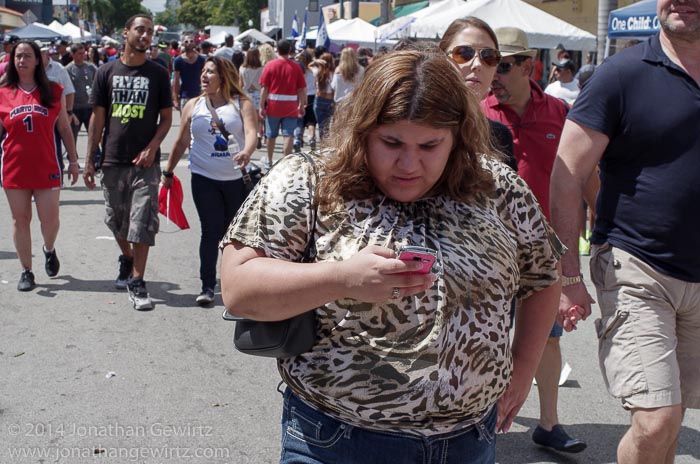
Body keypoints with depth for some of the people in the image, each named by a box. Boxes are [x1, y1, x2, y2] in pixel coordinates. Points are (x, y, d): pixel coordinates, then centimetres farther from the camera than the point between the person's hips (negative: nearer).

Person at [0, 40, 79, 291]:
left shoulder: (53, 91, 4)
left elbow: (64, 128, 9)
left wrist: (73, 160, 7)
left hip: (46, 166, -1)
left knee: (50, 219, -1)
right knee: (20, 219, 6)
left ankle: (49, 250, 32)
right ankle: (26, 271, 17)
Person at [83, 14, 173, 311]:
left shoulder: (158, 74, 3)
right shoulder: (107, 72, 6)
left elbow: (166, 118, 4)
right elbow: (98, 118, 6)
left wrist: (152, 147, -12)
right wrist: (89, 160, 3)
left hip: (145, 162, -2)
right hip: (112, 161, 2)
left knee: (142, 224, -8)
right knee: (116, 221, 14)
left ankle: (136, 283, -1)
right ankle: (126, 259, 41)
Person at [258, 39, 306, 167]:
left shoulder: (269, 65, -3)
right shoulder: (295, 67, -2)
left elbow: (264, 88, -6)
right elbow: (301, 89, -1)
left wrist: (261, 106, -3)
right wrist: (302, 105, 8)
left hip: (273, 105, 1)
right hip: (291, 107, -1)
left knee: (271, 135, 15)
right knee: (288, 135, -2)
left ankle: (269, 160, 29)